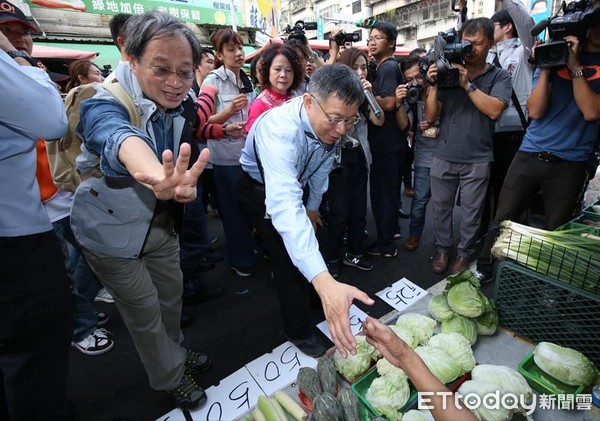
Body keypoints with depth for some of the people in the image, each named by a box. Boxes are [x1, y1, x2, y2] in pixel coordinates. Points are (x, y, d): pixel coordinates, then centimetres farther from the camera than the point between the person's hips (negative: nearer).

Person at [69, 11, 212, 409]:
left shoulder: (183, 105, -8)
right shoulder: (105, 101, -27)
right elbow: (118, 137, -52)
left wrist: (180, 183, -7)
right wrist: (158, 178, -71)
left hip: (160, 220, 6)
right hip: (112, 228, -5)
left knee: (172, 290, 18)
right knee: (145, 308, 6)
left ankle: (174, 351, 46)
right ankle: (170, 376, 32)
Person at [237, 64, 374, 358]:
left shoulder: (329, 124, -21)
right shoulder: (279, 130, -43)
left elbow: (321, 168, -2)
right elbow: (284, 205, -56)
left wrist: (312, 207, 10)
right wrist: (324, 282, -64)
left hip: (294, 184, 6)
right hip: (260, 190, -6)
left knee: (304, 248, 19)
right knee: (290, 259, -10)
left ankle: (303, 298, 49)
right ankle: (299, 331, 16)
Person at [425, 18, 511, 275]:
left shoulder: (499, 76, 5)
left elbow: (494, 110, -14)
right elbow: (431, 116, 2)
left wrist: (467, 84, -16)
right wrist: (434, 85, -10)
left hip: (477, 160, -1)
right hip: (443, 156, 1)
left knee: (471, 211, 8)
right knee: (441, 207, 10)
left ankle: (465, 253, 26)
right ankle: (443, 249, 28)